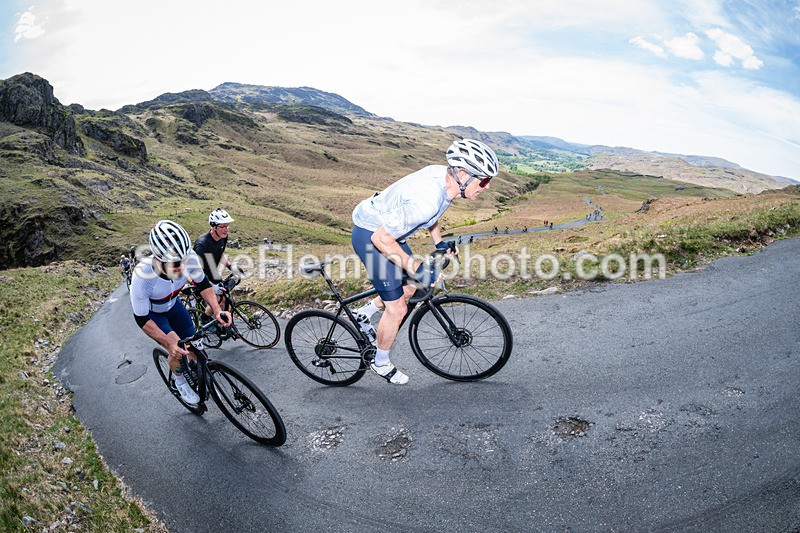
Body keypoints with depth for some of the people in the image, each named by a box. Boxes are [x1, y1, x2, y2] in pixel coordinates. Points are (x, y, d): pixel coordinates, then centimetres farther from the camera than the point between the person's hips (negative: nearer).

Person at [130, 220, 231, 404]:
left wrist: (217, 310, -28)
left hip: (173, 305, 4)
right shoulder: (142, 277, -43)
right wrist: (169, 343, -39)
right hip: (150, 313, -3)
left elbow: (203, 283, -13)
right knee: (178, 351, -21)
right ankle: (179, 381, 12)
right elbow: (142, 319, -29)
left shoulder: (189, 259, -35)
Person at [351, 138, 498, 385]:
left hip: (386, 228, 9)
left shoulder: (443, 173, -7)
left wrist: (439, 242, 12)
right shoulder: (427, 200, -36)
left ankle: (364, 314, 37)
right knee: (397, 308, -2)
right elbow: (381, 238, -31)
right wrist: (417, 269, -24)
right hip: (371, 235, -9)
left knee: (410, 288, 19)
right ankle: (381, 362, 22)